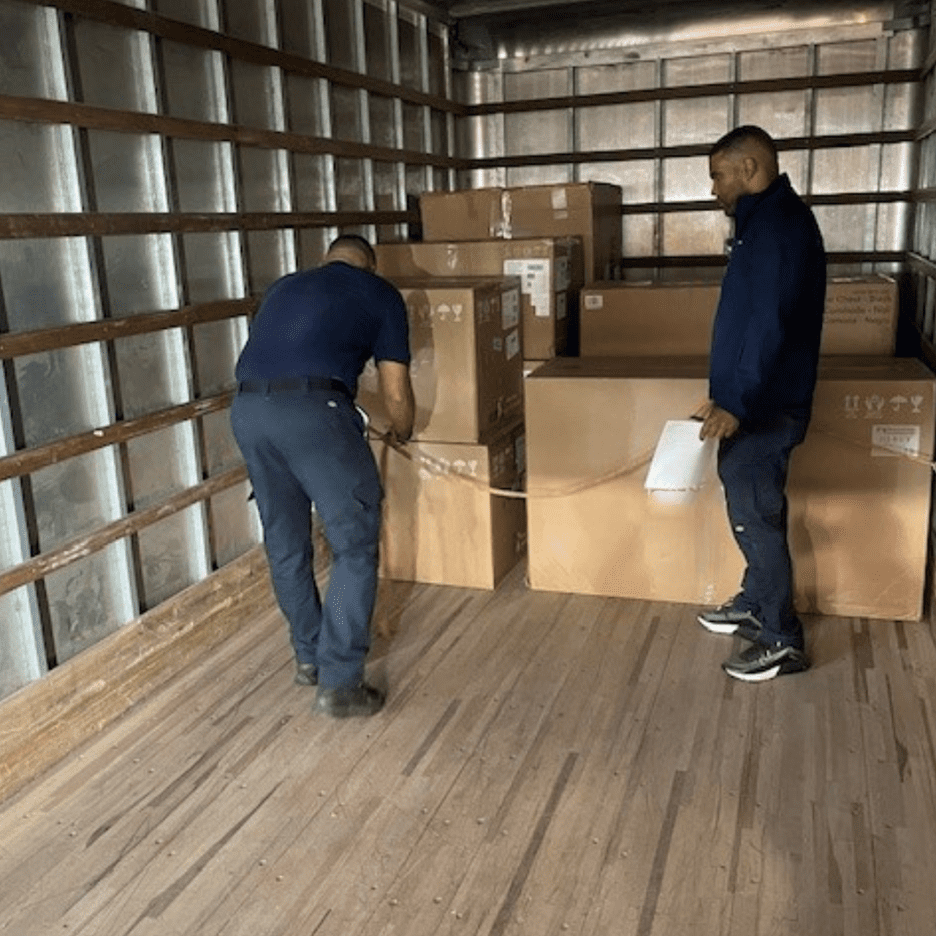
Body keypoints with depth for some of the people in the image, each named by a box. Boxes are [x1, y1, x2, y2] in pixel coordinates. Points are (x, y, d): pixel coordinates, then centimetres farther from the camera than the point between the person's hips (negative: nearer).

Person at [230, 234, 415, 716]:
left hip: (247, 409, 6)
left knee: (285, 543, 20)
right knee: (355, 545, 8)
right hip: (313, 410, -6)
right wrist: (403, 434, 35)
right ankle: (339, 684, 10)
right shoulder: (380, 293, 17)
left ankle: (308, 657, 35)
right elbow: (395, 393, 14)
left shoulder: (285, 285, 31)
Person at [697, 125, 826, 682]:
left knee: (756, 517, -2)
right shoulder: (766, 221, 14)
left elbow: (772, 324, -26)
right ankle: (756, 605, 34)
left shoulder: (780, 223, -19)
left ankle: (783, 640, 10)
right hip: (754, 402, 10)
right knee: (752, 512, 19)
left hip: (763, 407, -10)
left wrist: (737, 403, -25)